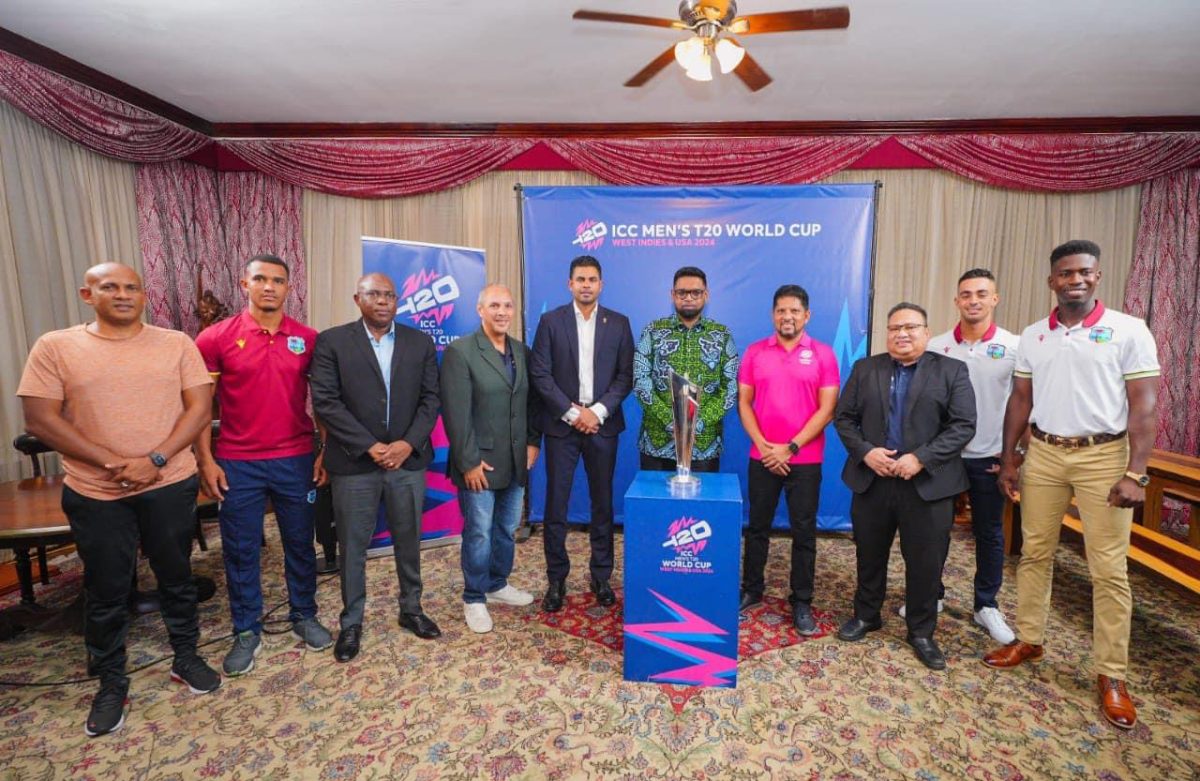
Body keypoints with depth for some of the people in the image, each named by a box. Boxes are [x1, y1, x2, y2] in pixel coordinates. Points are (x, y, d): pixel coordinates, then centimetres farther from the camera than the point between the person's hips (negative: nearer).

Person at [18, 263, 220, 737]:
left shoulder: (176, 344, -1)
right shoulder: (55, 347, -1)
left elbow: (199, 408, -5)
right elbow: (40, 419, -6)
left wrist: (155, 459, -16)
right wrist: (113, 462, -15)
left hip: (170, 484, 0)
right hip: (94, 492, 0)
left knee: (176, 578, 14)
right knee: (105, 591, 12)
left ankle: (186, 658, 34)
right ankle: (111, 684, 31)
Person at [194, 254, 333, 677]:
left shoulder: (308, 339, 0)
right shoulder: (216, 338, -4)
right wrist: (205, 460, -5)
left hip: (296, 461, 1)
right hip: (237, 464, -1)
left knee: (300, 543, 13)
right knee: (241, 551, 11)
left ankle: (304, 615, 32)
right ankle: (247, 631, 28)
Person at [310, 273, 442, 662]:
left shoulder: (420, 342, 6)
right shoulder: (331, 341, -1)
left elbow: (430, 399, 2)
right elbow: (326, 402, -8)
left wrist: (408, 443, -11)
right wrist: (370, 447, -14)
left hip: (408, 458, 2)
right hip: (354, 462, -2)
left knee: (409, 540, 13)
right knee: (352, 546, 10)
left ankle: (411, 609, 32)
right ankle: (351, 622, 28)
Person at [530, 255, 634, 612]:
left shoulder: (619, 323, 6)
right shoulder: (550, 321, 3)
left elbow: (626, 376, 1)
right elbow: (540, 373, -3)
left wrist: (597, 411, -11)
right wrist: (571, 412, -11)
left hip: (602, 424, 1)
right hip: (561, 424, -1)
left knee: (602, 503, 9)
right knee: (555, 505, 3)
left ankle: (601, 577, 23)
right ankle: (556, 579, 18)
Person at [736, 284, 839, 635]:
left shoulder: (823, 354, -2)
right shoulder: (754, 352, 3)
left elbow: (826, 409, -6)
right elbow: (743, 403, 2)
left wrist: (790, 447, -12)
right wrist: (763, 445, -10)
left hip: (805, 460, -1)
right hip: (762, 457, 2)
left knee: (804, 532, 8)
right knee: (757, 526, 12)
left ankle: (802, 602, 22)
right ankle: (751, 589, 28)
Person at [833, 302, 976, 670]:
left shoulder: (952, 370, 1)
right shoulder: (865, 368, 7)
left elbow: (964, 425, -6)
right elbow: (843, 417, 4)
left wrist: (921, 458, -17)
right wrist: (864, 451, -12)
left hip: (928, 483, -2)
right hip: (872, 480, 2)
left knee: (925, 563, 7)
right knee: (869, 556, 14)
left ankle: (921, 632, 26)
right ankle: (866, 615, 34)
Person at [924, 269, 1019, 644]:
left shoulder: (1015, 348, -5)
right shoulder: (936, 347, -3)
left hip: (989, 458, 0)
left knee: (990, 534, 11)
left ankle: (987, 605, 28)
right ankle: (931, 594, 27)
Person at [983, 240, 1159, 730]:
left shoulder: (1129, 331, -4)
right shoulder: (1032, 336, 6)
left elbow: (1143, 406, -7)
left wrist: (1135, 473, -14)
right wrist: (1008, 459, 6)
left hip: (1103, 456, -3)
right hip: (1043, 454, 4)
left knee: (1109, 570, 3)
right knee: (1034, 553, 11)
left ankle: (1112, 675, 16)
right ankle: (1028, 640, 27)